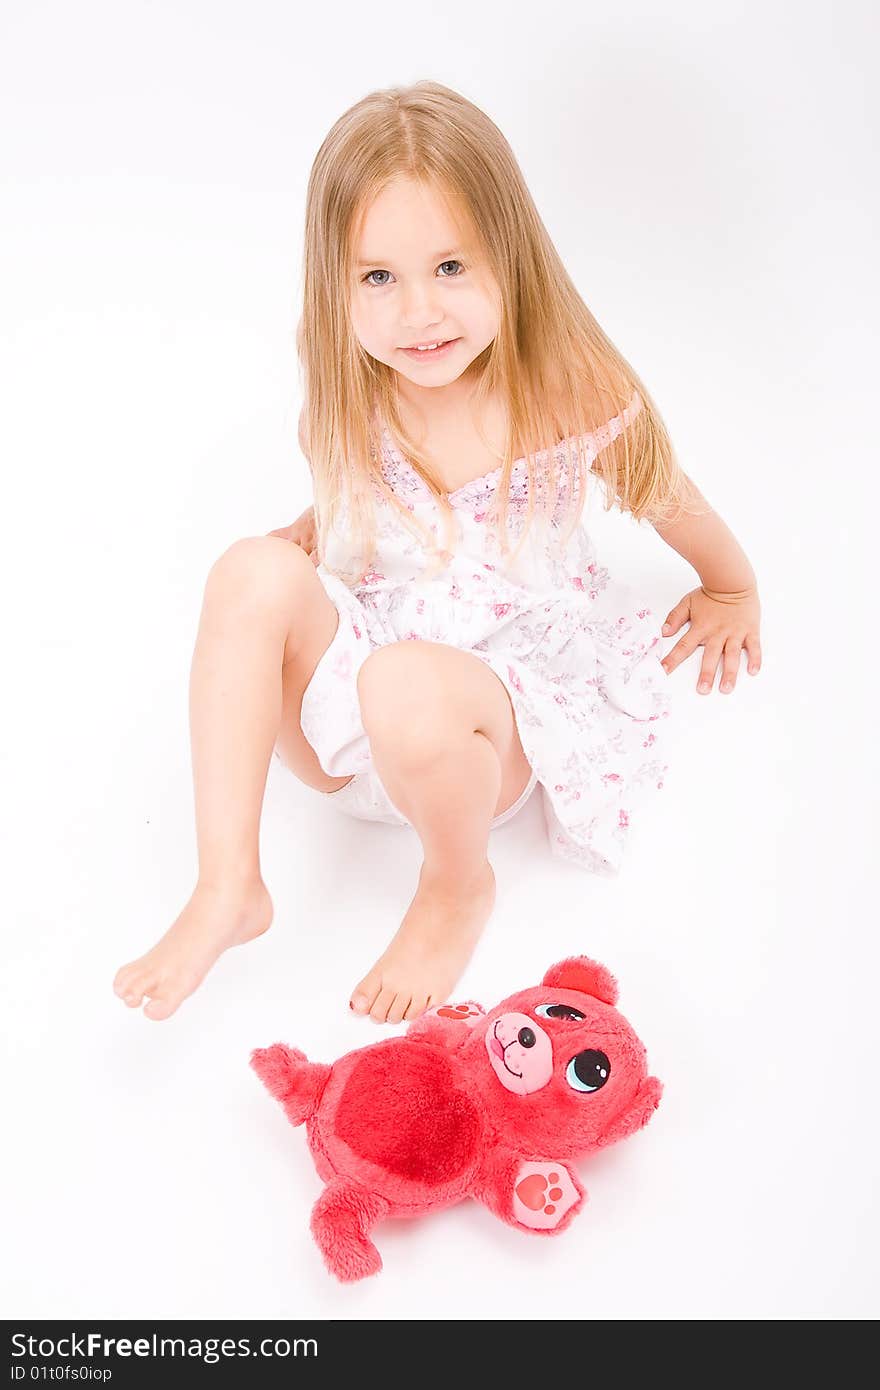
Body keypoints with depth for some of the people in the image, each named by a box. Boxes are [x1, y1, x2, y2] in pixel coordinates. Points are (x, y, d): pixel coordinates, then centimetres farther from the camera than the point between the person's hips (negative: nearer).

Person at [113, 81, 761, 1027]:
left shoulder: (572, 397, -14)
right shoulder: (352, 399, -5)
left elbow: (667, 498, 5)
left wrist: (732, 592, 21)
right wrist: (295, 560, -1)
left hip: (506, 711, -4)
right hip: (351, 728, 4)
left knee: (406, 684, -39)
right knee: (253, 571, -25)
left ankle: (459, 888, -6)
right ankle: (228, 887, -18)